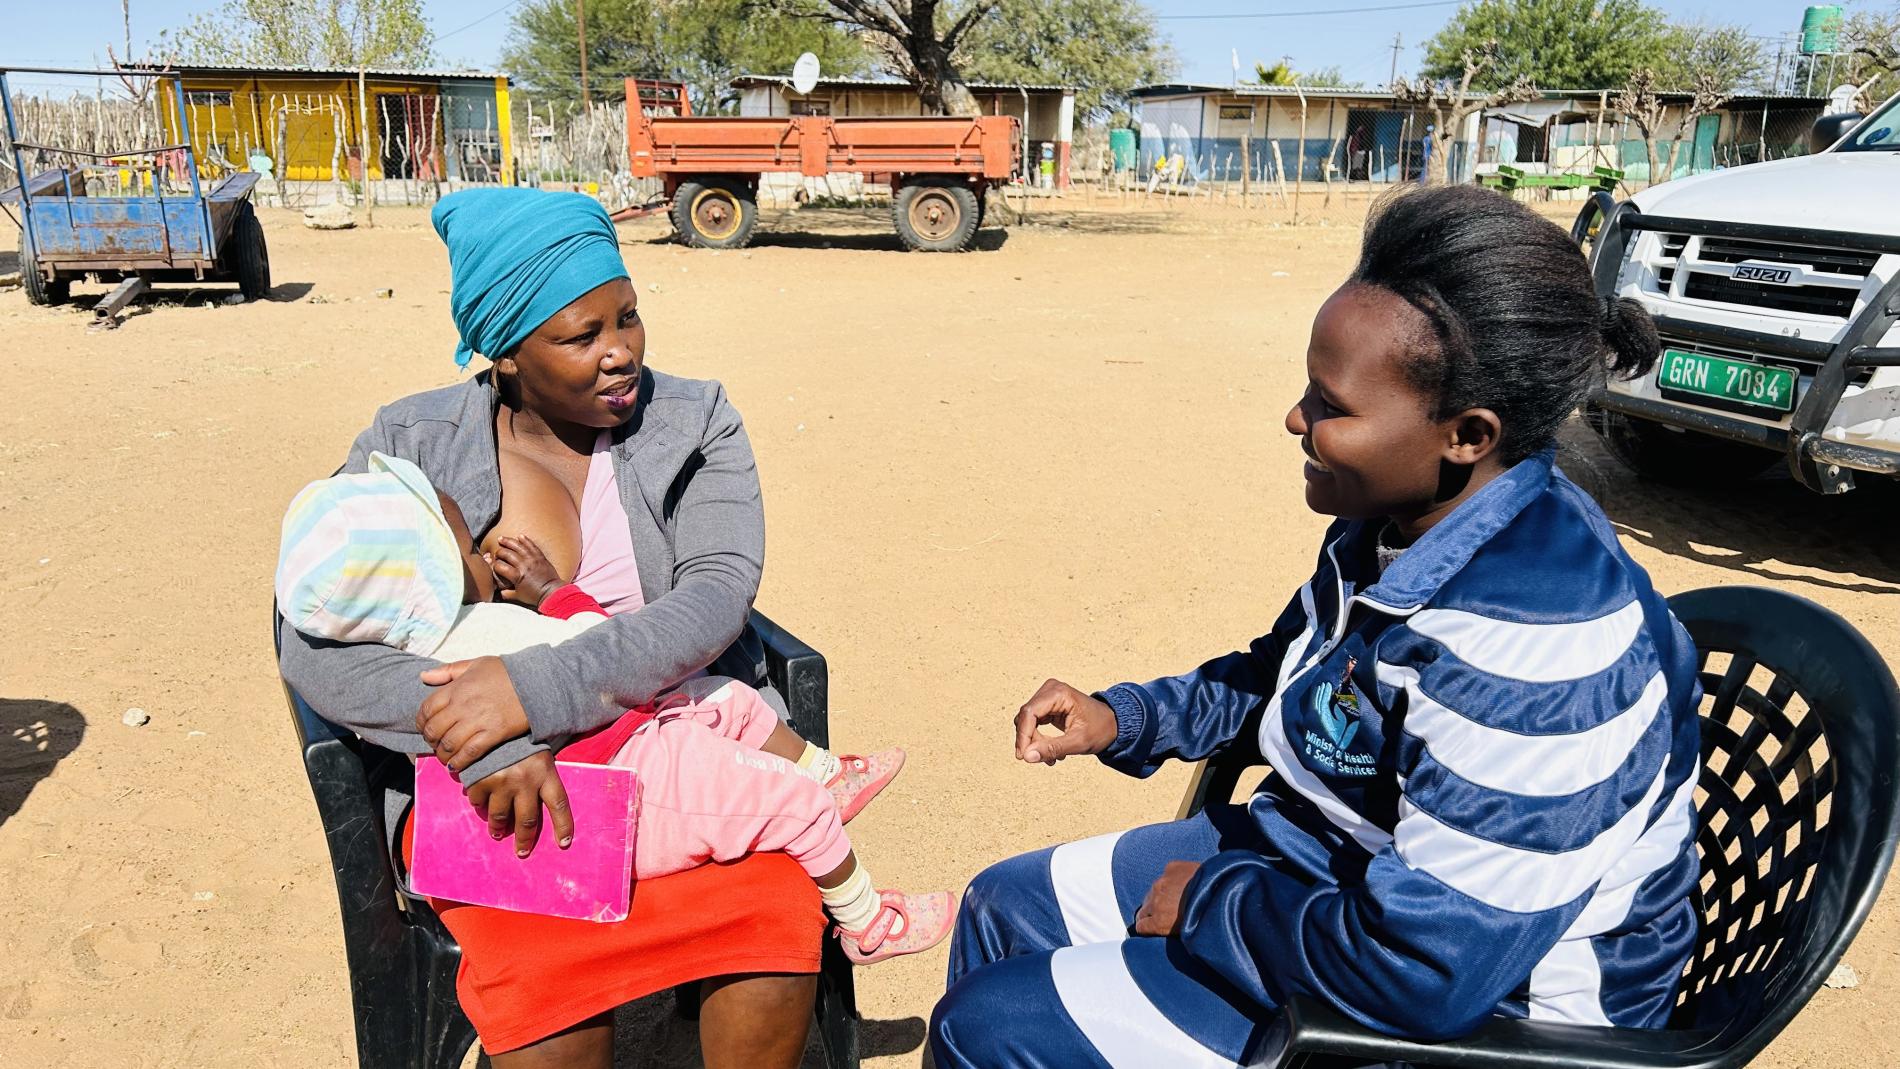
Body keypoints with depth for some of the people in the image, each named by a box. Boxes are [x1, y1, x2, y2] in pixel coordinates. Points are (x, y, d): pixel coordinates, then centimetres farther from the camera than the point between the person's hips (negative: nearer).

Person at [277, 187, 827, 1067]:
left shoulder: (694, 423, 3)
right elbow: (313, 642, -7)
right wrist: (488, 746, -23)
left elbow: (717, 594, -12)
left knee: (777, 933, -26)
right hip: (486, 779, 0)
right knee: (546, 990, -27)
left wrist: (540, 686, -26)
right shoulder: (411, 444, 2)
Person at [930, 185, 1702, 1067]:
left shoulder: (1527, 640, -34)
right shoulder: (1400, 520, -4)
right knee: (1007, 908, 12)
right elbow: (1281, 673, 15)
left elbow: (1425, 973, -32)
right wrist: (1124, 718, 1)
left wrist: (1209, 905, -17)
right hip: (1337, 861, 9)